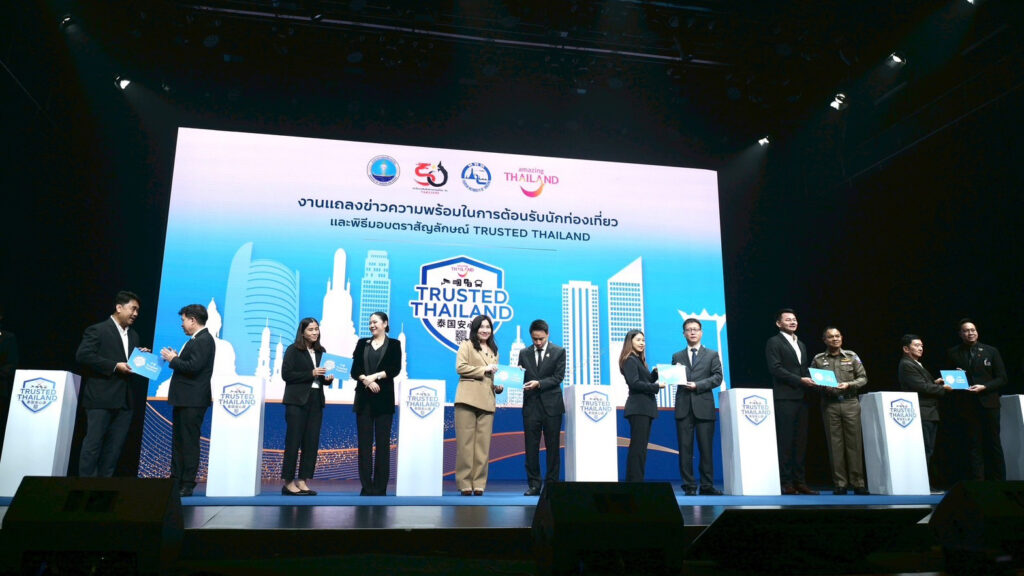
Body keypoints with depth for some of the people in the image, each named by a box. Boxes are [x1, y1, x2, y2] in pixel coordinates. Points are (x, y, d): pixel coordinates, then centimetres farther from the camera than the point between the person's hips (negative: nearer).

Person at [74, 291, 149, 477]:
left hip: (124, 400, 7)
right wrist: (115, 366, -18)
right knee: (93, 444, -4)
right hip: (100, 399, -7)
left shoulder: (133, 336, 19)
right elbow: (82, 356, -15)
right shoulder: (97, 330, -4)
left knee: (114, 447, 7)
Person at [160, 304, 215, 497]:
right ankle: (176, 481, 22)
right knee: (178, 441, 15)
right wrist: (176, 358, 5)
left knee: (189, 443, -5)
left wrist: (172, 360, -10)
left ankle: (187, 485, 0)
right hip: (183, 400, 11)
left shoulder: (204, 340, -15)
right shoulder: (195, 340, 18)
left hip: (193, 401, -11)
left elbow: (193, 367, -23)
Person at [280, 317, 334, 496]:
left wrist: (328, 378, -2)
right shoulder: (293, 350, -1)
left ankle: (302, 481, 9)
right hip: (297, 401, -5)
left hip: (316, 401, 5)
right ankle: (288, 482, 4)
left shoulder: (321, 352, 13)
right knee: (293, 441, -3)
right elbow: (286, 374, -10)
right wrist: (311, 373, -16)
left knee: (311, 442, 3)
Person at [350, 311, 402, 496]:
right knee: (364, 442, 1)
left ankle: (380, 488, 3)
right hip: (364, 398, 2)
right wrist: (366, 380, -13)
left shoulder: (394, 344, 6)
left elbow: (395, 369, -6)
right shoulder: (362, 343, 12)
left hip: (384, 398, -2)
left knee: (382, 442, -1)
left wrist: (375, 376, -17)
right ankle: (366, 488, 6)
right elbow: (354, 370, 4)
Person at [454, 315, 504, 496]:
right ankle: (464, 483, 1)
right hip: (468, 398, -5)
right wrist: (484, 369, -7)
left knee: (483, 444, 1)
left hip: (487, 401, 5)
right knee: (465, 442, -4)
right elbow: (460, 367, -6)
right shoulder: (466, 345, 8)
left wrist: (499, 387, 10)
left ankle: (479, 484, 6)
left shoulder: (494, 351, 25)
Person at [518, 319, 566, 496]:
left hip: (551, 404, -2)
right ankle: (534, 484, 7)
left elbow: (558, 377, -5)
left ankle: (552, 483, 9)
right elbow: (520, 377, 10)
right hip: (531, 404, 2)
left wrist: (538, 383, -17)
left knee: (552, 446, 2)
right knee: (531, 446, 1)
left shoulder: (559, 351, 3)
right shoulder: (524, 353, 11)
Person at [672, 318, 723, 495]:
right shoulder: (677, 357, 17)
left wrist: (697, 385, -10)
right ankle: (689, 486, 5)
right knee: (685, 448, 0)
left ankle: (707, 486, 9)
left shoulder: (712, 355, 12)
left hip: (704, 406, -1)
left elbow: (717, 377, 1)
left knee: (706, 448, 1)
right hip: (684, 407, 1)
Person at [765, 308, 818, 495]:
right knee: (785, 442, -6)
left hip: (800, 397, 7)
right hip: (784, 398, -7)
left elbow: (804, 369, 24)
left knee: (801, 442, 7)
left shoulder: (801, 345, 23)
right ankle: (786, 483, -2)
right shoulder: (774, 342, -2)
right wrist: (800, 380, -15)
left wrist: (811, 381, 3)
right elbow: (775, 368, -12)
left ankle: (800, 482, 11)